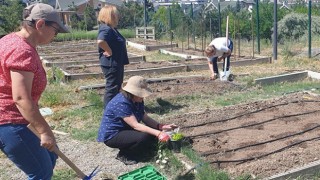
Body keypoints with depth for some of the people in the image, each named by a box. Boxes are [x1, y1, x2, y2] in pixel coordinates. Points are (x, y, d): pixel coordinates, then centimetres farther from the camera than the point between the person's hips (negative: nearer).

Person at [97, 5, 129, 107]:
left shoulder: (112, 29, 12)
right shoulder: (106, 29, -20)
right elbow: (100, 41, -39)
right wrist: (109, 51, -28)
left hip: (117, 63, 11)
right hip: (111, 64, -11)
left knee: (117, 86, 20)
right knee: (112, 88, -3)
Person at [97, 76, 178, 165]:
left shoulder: (138, 101, -1)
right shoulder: (121, 103, -29)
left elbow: (145, 118, -2)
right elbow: (135, 125, -33)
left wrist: (161, 126, -18)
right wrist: (158, 133, -38)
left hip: (126, 129, 9)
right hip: (112, 135, -9)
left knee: (153, 133, -3)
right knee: (144, 137, -29)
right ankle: (123, 155, -6)